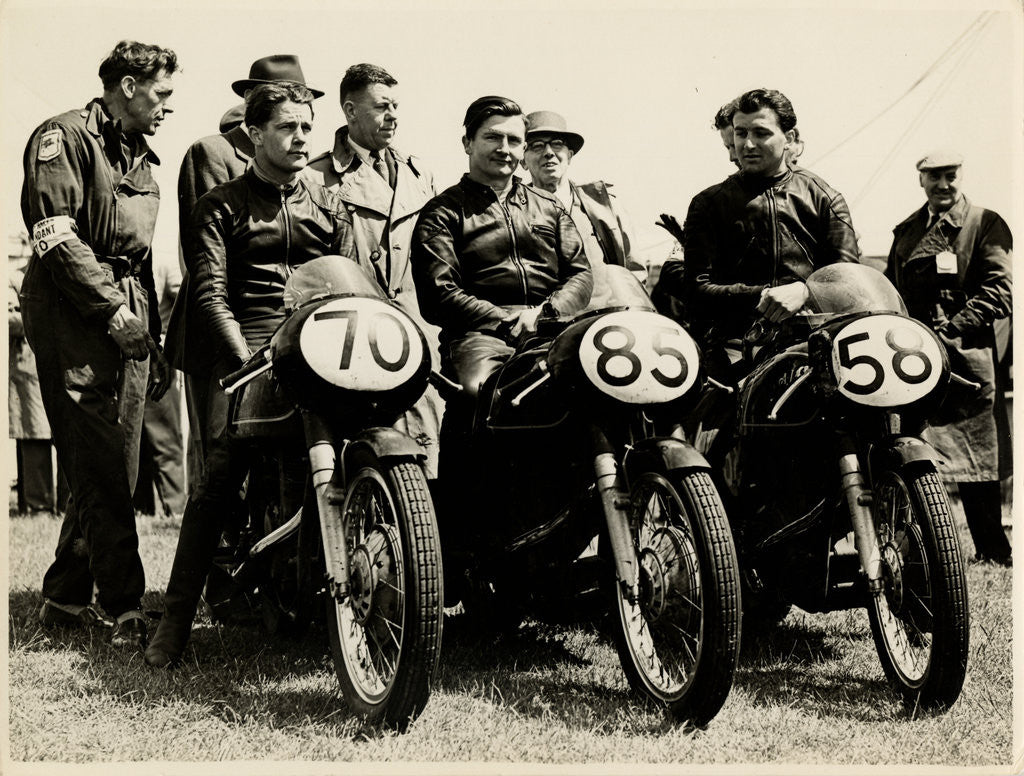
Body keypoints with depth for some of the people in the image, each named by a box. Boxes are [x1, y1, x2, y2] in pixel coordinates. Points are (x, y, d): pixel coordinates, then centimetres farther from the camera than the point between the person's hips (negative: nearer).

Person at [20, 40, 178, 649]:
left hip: (126, 320, 8)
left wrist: (154, 339, 20)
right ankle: (126, 609, -13)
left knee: (114, 472, 6)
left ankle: (66, 596, 16)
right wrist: (113, 309, -17)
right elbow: (55, 236, -13)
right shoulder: (63, 138, -3)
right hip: (76, 319, -8)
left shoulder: (141, 158, 24)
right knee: (100, 470, -12)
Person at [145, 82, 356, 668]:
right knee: (218, 477, -21)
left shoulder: (330, 208, 24)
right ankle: (177, 618, -20)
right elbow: (211, 295, 2)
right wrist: (248, 360, -13)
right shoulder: (221, 207, 13)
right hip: (247, 347, -3)